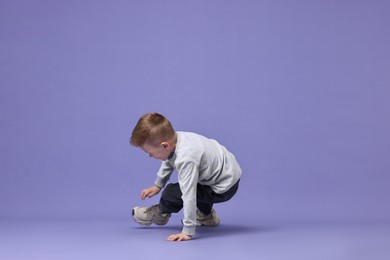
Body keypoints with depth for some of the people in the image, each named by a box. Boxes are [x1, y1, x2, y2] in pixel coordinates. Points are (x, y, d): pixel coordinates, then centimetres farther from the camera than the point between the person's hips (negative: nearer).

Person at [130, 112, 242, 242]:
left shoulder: (185, 159, -36)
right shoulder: (174, 139, -10)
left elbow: (189, 196, -37)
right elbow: (169, 161, 13)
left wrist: (188, 231, -33)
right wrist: (158, 185, 18)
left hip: (224, 187, -9)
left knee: (171, 194, -11)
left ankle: (161, 213, 20)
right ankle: (206, 214, 32)